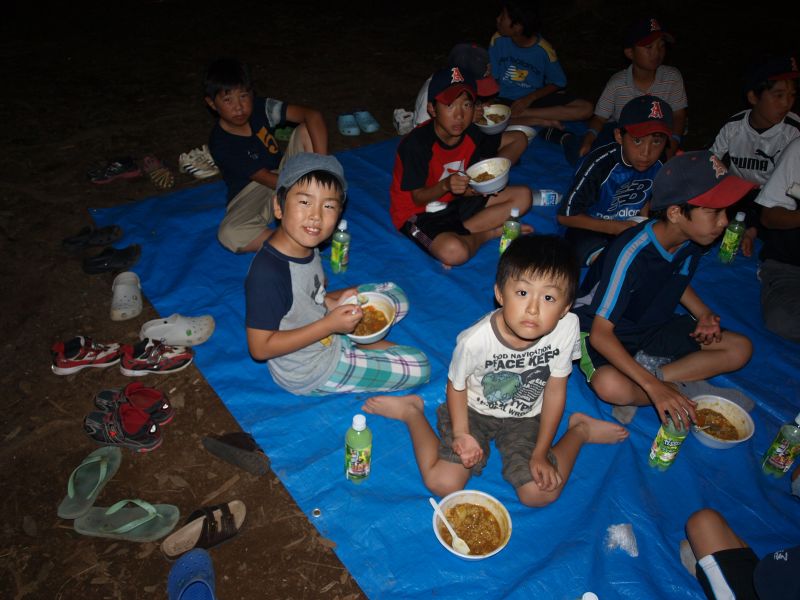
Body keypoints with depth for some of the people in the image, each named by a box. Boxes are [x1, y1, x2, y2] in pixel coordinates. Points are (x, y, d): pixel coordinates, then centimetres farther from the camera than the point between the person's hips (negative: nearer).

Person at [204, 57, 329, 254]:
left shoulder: (261, 108, -12)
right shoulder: (220, 144, -20)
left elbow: (313, 116, -24)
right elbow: (265, 178, -20)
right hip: (251, 192, -4)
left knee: (307, 130, -18)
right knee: (229, 234, -35)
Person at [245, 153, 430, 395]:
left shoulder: (306, 243, -8)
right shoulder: (267, 273, -34)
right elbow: (260, 348, -27)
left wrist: (332, 303, -10)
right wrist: (329, 325, -28)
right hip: (309, 373, -8)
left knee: (396, 296, 17)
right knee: (419, 368, -4)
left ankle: (358, 341, 9)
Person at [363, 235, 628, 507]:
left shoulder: (567, 327, -27)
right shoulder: (475, 339, -34)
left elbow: (555, 390, -12)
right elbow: (456, 386, -10)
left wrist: (540, 453, -7)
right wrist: (461, 434, -23)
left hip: (525, 417, 2)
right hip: (474, 411, -2)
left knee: (542, 493, -8)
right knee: (442, 484, -12)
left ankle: (580, 429, 18)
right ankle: (411, 411, 12)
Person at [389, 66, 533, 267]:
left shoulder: (472, 134, -5)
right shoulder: (416, 144, -24)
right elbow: (418, 198, -18)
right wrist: (446, 185, -38)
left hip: (455, 203, 7)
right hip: (419, 213, -7)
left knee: (523, 195, 0)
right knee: (454, 252, -38)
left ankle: (460, 232, -11)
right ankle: (490, 232, -3)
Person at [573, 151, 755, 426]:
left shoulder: (693, 240, -9)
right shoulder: (632, 253, -32)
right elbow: (601, 333, -32)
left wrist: (705, 315, -5)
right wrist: (653, 386, -38)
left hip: (654, 326, 8)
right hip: (600, 329, -7)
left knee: (740, 348, -3)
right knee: (609, 385, -38)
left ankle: (652, 373, -13)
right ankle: (679, 386, -10)